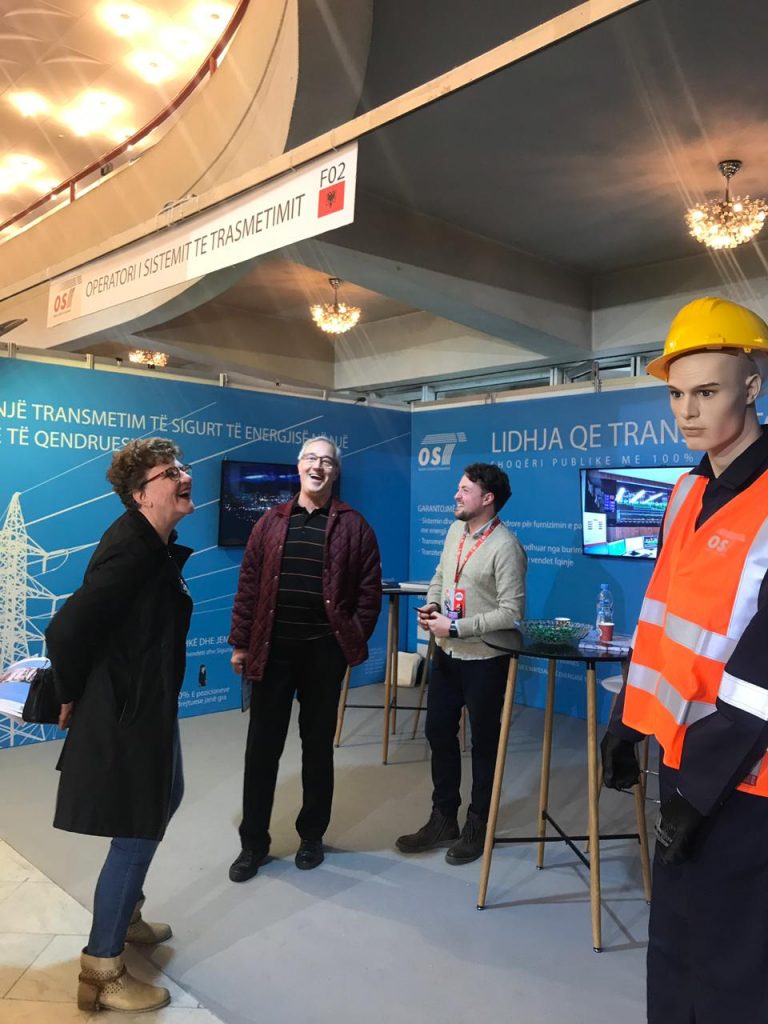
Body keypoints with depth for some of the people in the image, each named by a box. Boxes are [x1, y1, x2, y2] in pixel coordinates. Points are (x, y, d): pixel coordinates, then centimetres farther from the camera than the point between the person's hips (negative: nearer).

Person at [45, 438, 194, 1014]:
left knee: (165, 799, 27)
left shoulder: (157, 547, 5)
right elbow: (67, 629, -30)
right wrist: (73, 697, -14)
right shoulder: (132, 548, -26)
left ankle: (124, 916, 47)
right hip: (125, 712, -11)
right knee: (137, 832, 2)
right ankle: (101, 973, 22)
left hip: (148, 705, 11)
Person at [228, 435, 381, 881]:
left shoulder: (353, 525, 0)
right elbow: (249, 585, 5)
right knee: (262, 746, 7)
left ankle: (312, 836, 28)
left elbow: (370, 588, -1)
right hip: (272, 647, 2)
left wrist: (355, 640, -7)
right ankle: (254, 841, 21)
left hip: (324, 649, -1)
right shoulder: (272, 522, 6)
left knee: (318, 745, 12)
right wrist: (241, 642, 1)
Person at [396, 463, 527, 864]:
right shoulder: (456, 530, 4)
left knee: (484, 743, 9)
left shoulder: (505, 547, -20)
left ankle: (477, 827, 26)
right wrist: (431, 605, -2)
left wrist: (455, 627, -22)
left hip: (485, 659, -8)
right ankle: (443, 819, 31)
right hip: (447, 654, 8)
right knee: (438, 733, 15)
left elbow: (511, 612, -22)